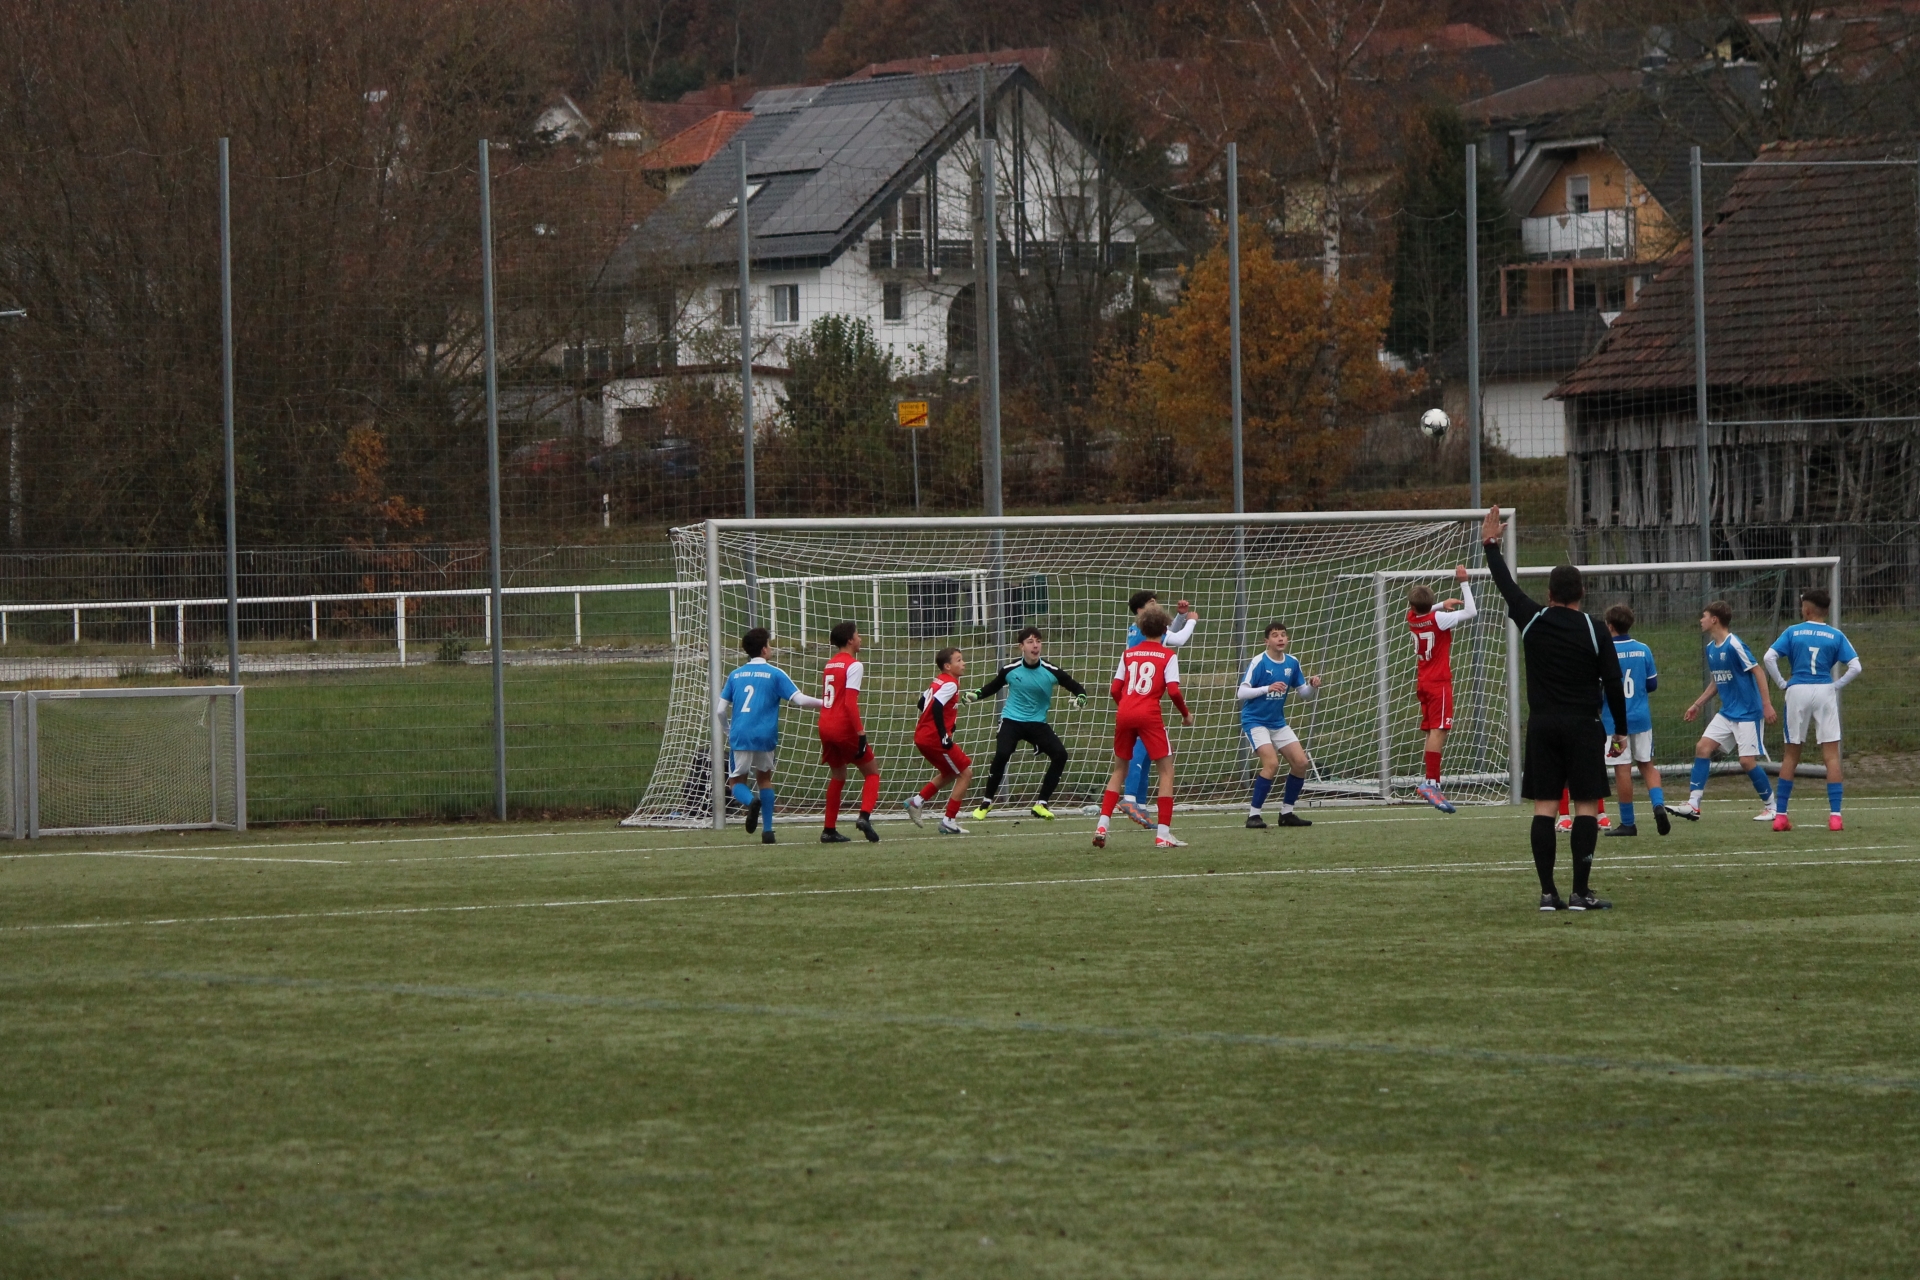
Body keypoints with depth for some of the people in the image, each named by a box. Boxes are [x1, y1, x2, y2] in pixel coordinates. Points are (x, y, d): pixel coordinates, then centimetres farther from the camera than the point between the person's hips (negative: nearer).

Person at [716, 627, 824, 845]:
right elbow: (798, 699, -8)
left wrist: (728, 732, 27)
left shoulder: (735, 675, 9)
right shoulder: (774, 674, 0)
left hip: (740, 736, 1)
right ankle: (767, 830, 14)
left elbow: (720, 710, 9)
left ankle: (752, 802, -25)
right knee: (764, 778, 20)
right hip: (765, 736, -1)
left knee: (737, 781, 10)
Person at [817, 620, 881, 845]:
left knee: (837, 777, 19)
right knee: (872, 772, 4)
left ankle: (829, 830, 15)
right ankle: (864, 816, -17)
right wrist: (861, 732, -18)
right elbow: (850, 702, -18)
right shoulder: (854, 665, -9)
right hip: (844, 727, -7)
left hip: (825, 726, 7)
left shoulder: (829, 665, 16)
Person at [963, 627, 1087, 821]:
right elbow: (993, 687, 9)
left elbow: (1076, 687, 1)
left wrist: (1081, 696, -21)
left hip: (1037, 723, 2)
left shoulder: (1050, 671, -9)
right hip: (1012, 720, -2)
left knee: (1060, 754, -15)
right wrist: (976, 694, -8)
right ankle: (986, 803, -8)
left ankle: (1040, 804, -2)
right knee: (1002, 755, -26)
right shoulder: (1010, 669, -9)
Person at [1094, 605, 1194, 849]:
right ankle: (1163, 834, -5)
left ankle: (1102, 826, 6)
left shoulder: (1128, 654, 15)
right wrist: (1186, 714, 8)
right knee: (1166, 770, 3)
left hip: (1124, 714, 4)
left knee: (1119, 770, 18)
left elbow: (1115, 690, 12)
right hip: (1149, 716, -4)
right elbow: (1173, 691, -7)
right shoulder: (1167, 656, 3)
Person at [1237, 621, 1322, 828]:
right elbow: (1241, 693, -20)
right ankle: (1253, 815, -15)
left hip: (1278, 723, 7)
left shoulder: (1292, 663, 2)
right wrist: (1268, 688, -33)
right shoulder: (1259, 662, -15)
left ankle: (1286, 813, 14)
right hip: (1255, 721, -7)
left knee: (1300, 762, -1)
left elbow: (1303, 693, 11)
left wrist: (1313, 686, -12)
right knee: (1271, 763, -23)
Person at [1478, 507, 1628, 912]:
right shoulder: (1593, 631, -4)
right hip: (1583, 726, -2)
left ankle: (1548, 892, -3)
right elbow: (1613, 684, -3)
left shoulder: (1532, 621, 0)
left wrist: (1490, 546, 28)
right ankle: (1581, 892, -8)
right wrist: (1620, 729, 7)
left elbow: (1506, 585, 15)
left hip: (1542, 725, 2)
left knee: (1544, 806, 2)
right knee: (1586, 806, -1)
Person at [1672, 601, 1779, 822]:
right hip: (1726, 712, 8)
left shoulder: (1734, 645, -16)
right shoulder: (1711, 648, 9)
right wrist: (1697, 705, 20)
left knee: (1747, 761, -8)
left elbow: (1757, 672, -16)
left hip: (1747, 712, -8)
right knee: (1702, 747, -5)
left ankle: (1771, 806, 11)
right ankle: (1693, 804, -6)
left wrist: (1767, 704, -21)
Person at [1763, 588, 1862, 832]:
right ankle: (1835, 816, -8)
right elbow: (1855, 666, -5)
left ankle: (1780, 815, 9)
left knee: (1791, 754, 10)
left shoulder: (1793, 632, 2)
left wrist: (1782, 683, 0)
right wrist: (1837, 685, 3)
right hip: (1824, 693, -1)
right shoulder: (1836, 636, 3)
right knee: (1831, 754, 0)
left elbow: (1769, 657, -7)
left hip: (1797, 692, 1)